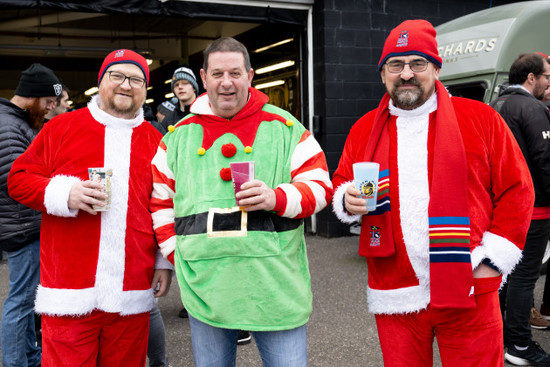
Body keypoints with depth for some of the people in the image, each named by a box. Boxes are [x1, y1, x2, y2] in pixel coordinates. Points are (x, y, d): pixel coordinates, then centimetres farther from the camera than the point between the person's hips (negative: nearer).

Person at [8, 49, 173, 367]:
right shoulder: (62, 127, 6)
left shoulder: (156, 141, 11)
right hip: (69, 290, -1)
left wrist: (166, 262, 10)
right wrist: (64, 194, -12)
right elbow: (18, 179, 6)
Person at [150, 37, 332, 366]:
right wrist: (178, 253, 4)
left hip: (276, 285, -2)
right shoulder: (179, 135, 10)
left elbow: (320, 186, 2)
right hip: (205, 288, 2)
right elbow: (159, 202, 15)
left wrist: (277, 197, -16)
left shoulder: (285, 127, 4)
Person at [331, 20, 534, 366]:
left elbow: (517, 189, 1)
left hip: (468, 292, -2)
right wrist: (348, 200, -6)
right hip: (395, 294, 3)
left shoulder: (481, 119, 1)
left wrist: (493, 258, -5)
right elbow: (341, 185, 18)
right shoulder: (364, 129, 9)